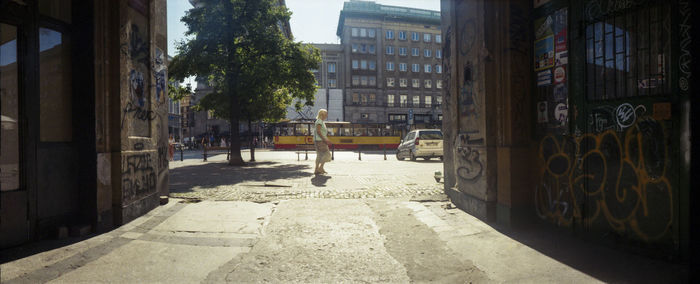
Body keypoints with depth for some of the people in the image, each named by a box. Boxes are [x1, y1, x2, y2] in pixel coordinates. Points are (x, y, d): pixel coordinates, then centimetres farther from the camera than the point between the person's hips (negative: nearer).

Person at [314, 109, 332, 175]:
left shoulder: (321, 122, 18)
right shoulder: (319, 121, -12)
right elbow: (318, 131, -20)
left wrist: (326, 140, 18)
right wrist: (325, 139, -21)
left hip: (321, 140, 10)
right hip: (320, 140, -10)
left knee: (319, 155, 9)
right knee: (326, 154, -9)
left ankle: (316, 170, 9)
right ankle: (321, 168, -9)